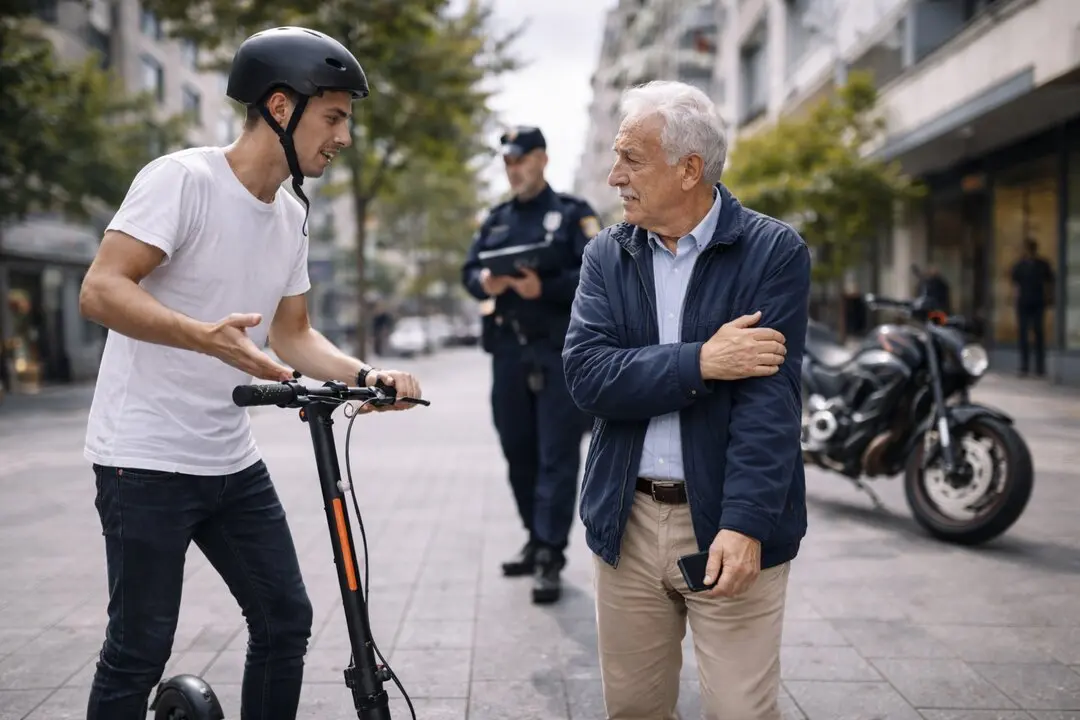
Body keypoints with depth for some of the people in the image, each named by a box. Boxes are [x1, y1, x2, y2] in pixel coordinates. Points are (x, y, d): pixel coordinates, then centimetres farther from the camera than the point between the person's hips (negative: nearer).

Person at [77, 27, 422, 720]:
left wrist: (368, 375, -2)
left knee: (286, 620, 10)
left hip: (233, 459, 8)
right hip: (148, 460, -7)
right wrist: (208, 337, -35)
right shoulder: (183, 178, -14)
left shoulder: (292, 218, 9)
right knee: (140, 649, -1)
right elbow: (101, 291, -20)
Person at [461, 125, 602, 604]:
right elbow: (468, 270, 12)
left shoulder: (572, 213, 1)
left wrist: (544, 288, -23)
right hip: (507, 349, 6)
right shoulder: (495, 221, 18)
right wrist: (483, 282, -11)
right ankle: (537, 542, 24)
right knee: (518, 452, 11)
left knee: (556, 455, -6)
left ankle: (550, 557, -4)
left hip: (558, 349, -6)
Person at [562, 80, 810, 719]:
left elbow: (769, 396, -14)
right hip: (628, 521, 4)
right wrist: (700, 362, -19)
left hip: (729, 523, -3)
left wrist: (744, 524, -22)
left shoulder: (774, 252, -5)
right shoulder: (607, 255, 6)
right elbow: (586, 376, -8)